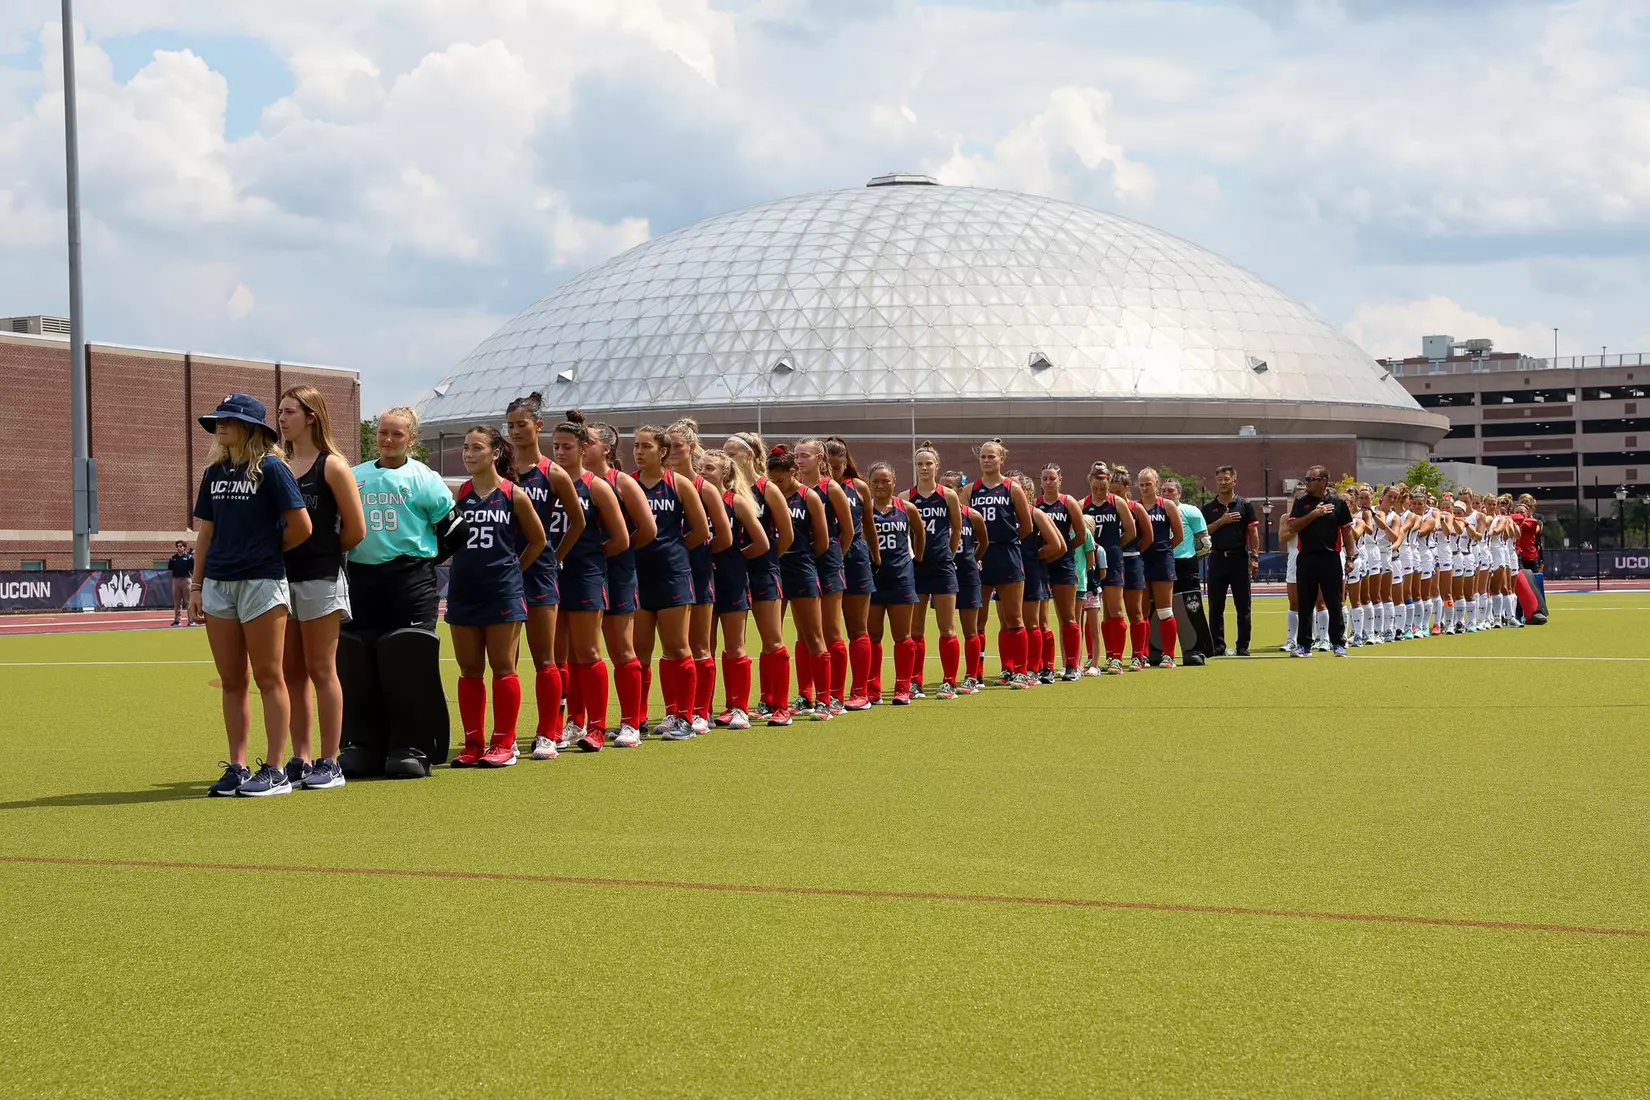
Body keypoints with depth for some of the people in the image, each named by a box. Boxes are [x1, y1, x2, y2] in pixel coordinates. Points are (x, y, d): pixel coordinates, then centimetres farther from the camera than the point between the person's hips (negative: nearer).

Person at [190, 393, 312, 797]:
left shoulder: (270, 468, -7)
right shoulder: (214, 472, 12)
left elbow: (301, 526, -8)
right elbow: (206, 532, 15)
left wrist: (268, 550, 6)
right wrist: (196, 586, 10)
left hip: (261, 582, -6)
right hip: (218, 582, 6)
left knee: (268, 678, -1)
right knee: (231, 681, 8)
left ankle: (274, 771, 2)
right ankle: (237, 768, 13)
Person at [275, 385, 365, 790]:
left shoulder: (332, 466, -5)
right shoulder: (279, 466, 11)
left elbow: (356, 529, -5)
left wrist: (321, 552, 6)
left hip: (319, 579, -6)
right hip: (283, 576, 6)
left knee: (321, 670, -2)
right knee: (291, 672, 7)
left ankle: (330, 763, 3)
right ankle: (300, 760, 13)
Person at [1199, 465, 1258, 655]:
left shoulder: (1245, 505, 5)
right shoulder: (1208, 508, 9)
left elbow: (1253, 532, 3)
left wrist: (1254, 557, -5)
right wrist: (1221, 521, -11)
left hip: (1240, 558, -1)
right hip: (1217, 559, 2)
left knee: (1243, 606, 0)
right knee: (1215, 606, 2)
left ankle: (1243, 646, 4)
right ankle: (1217, 645, 9)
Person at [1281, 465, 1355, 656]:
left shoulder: (1338, 503, 3)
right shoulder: (1301, 503, 7)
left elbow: (1347, 531, 5)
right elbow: (1292, 527, -4)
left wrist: (1350, 558, 2)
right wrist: (1313, 514, -13)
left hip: (1331, 558, -2)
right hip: (1306, 558, 2)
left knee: (1334, 604, 0)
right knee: (1305, 604, 4)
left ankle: (1338, 644, 7)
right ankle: (1304, 645, 10)